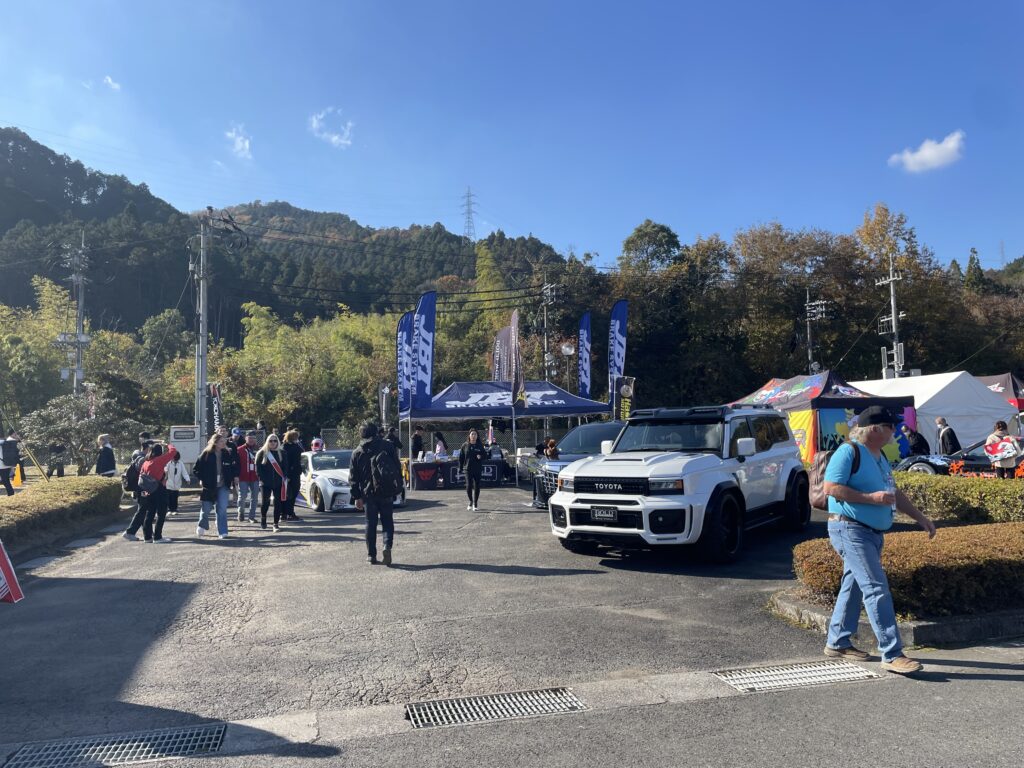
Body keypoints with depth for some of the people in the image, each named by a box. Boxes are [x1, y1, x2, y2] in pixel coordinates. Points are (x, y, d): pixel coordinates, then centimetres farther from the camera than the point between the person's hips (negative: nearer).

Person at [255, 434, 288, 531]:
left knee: (277, 503, -2)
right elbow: (258, 468, 1)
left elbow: (285, 467, 9)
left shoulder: (281, 453, 9)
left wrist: (284, 478, -2)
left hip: (278, 483, 2)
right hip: (266, 483, -1)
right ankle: (263, 519, 27)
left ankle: (276, 524, 3)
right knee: (265, 502, 1)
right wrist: (262, 479, -6)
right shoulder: (262, 453, 3)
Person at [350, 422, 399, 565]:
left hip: (368, 493, 1)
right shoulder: (388, 447, 0)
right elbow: (397, 468, 1)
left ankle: (371, 555, 10)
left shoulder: (357, 452, 3)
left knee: (371, 524, 9)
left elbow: (353, 477, 3)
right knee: (387, 521, 9)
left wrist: (356, 496, 6)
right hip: (386, 492, 0)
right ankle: (387, 545, -14)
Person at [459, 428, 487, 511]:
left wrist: (481, 456, -13)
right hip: (468, 469, -1)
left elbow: (485, 455, 10)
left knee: (476, 487, 0)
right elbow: (461, 457, 4)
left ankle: (475, 504, 11)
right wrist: (460, 468, -1)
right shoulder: (465, 445, 3)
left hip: (478, 469, 1)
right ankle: (471, 501, 19)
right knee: (469, 486, -6)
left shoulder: (480, 445, 5)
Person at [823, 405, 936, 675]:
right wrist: (871, 497, -21)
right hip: (850, 529, -10)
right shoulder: (849, 451, -13)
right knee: (877, 588, -11)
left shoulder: (879, 457, 17)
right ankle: (892, 654, -7)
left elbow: (894, 493, 25)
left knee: (853, 586, 14)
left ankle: (838, 642, 24)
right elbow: (831, 488, -21)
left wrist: (920, 517, 21)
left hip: (873, 533, 10)